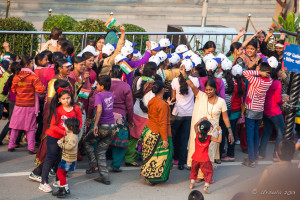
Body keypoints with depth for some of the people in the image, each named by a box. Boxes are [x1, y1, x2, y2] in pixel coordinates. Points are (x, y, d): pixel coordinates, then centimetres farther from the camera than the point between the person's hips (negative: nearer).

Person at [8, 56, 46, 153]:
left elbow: (13, 90, 10)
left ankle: (11, 145, 14)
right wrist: (44, 87, 3)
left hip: (18, 105, 3)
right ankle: (31, 147, 0)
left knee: (15, 126, 12)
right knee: (30, 128, 4)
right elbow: (40, 90, -17)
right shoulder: (33, 76, -12)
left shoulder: (16, 76, 1)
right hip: (30, 105, -3)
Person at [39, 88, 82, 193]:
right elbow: (53, 125, -14)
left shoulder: (76, 108, -5)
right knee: (50, 158, -4)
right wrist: (64, 132, -24)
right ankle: (44, 182, -1)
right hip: (54, 137, -4)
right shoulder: (57, 110, -12)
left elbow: (79, 122, 2)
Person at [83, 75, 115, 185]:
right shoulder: (111, 95, 9)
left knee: (87, 141, 20)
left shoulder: (99, 95, -10)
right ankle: (105, 177, 8)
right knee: (101, 152, 14)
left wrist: (95, 124, -26)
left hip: (102, 126, -6)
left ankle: (94, 165, 11)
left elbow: (99, 109, -25)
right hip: (112, 127, 6)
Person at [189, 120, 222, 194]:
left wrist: (202, 120, 16)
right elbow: (219, 140, -15)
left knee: (194, 170, 27)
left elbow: (195, 126, 12)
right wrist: (220, 131, -6)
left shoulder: (197, 134, -5)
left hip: (195, 158, 4)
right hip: (204, 160, -4)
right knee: (209, 172, 4)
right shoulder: (209, 137, -14)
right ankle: (206, 186, -12)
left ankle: (192, 183, 27)